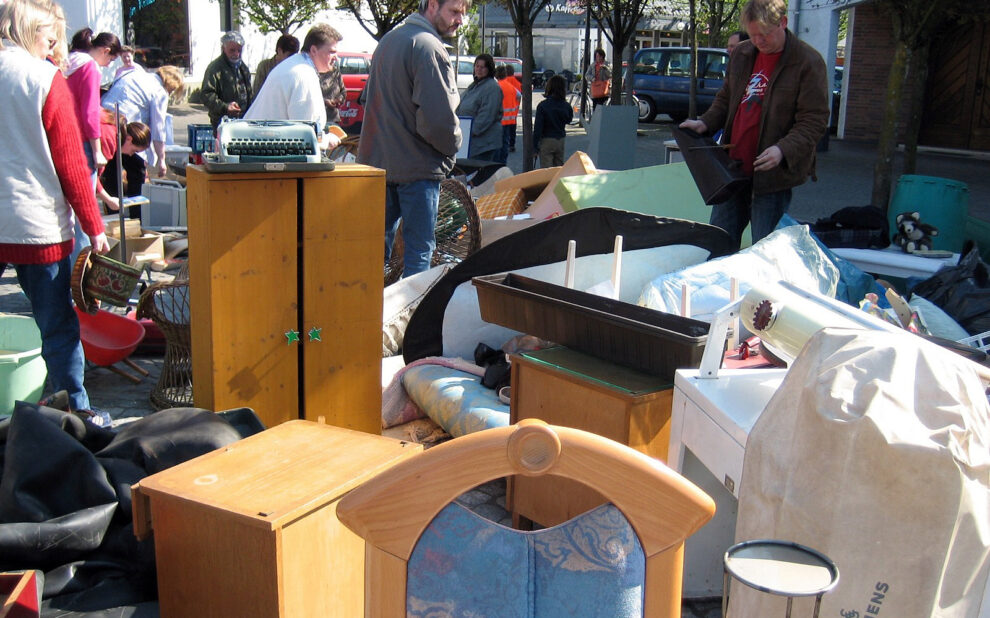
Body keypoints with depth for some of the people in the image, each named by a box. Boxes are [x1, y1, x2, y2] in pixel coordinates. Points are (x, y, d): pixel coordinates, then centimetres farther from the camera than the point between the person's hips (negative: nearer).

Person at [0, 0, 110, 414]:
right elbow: (71, 163, -7)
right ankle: (77, 414, 14)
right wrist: (94, 228, -2)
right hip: (38, 224, -4)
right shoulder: (46, 79, -7)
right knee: (58, 326, 6)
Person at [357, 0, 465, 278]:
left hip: (377, 160, 9)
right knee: (419, 250, -1)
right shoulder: (428, 47, -17)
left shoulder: (387, 40, 14)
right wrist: (453, 146, -5)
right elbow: (439, 117, -24)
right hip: (417, 164, -9)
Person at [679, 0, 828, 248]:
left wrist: (784, 149, -28)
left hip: (772, 177, -7)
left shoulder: (808, 62, -9)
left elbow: (814, 121, -13)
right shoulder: (742, 54, 11)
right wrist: (705, 123, 5)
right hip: (733, 171, 7)